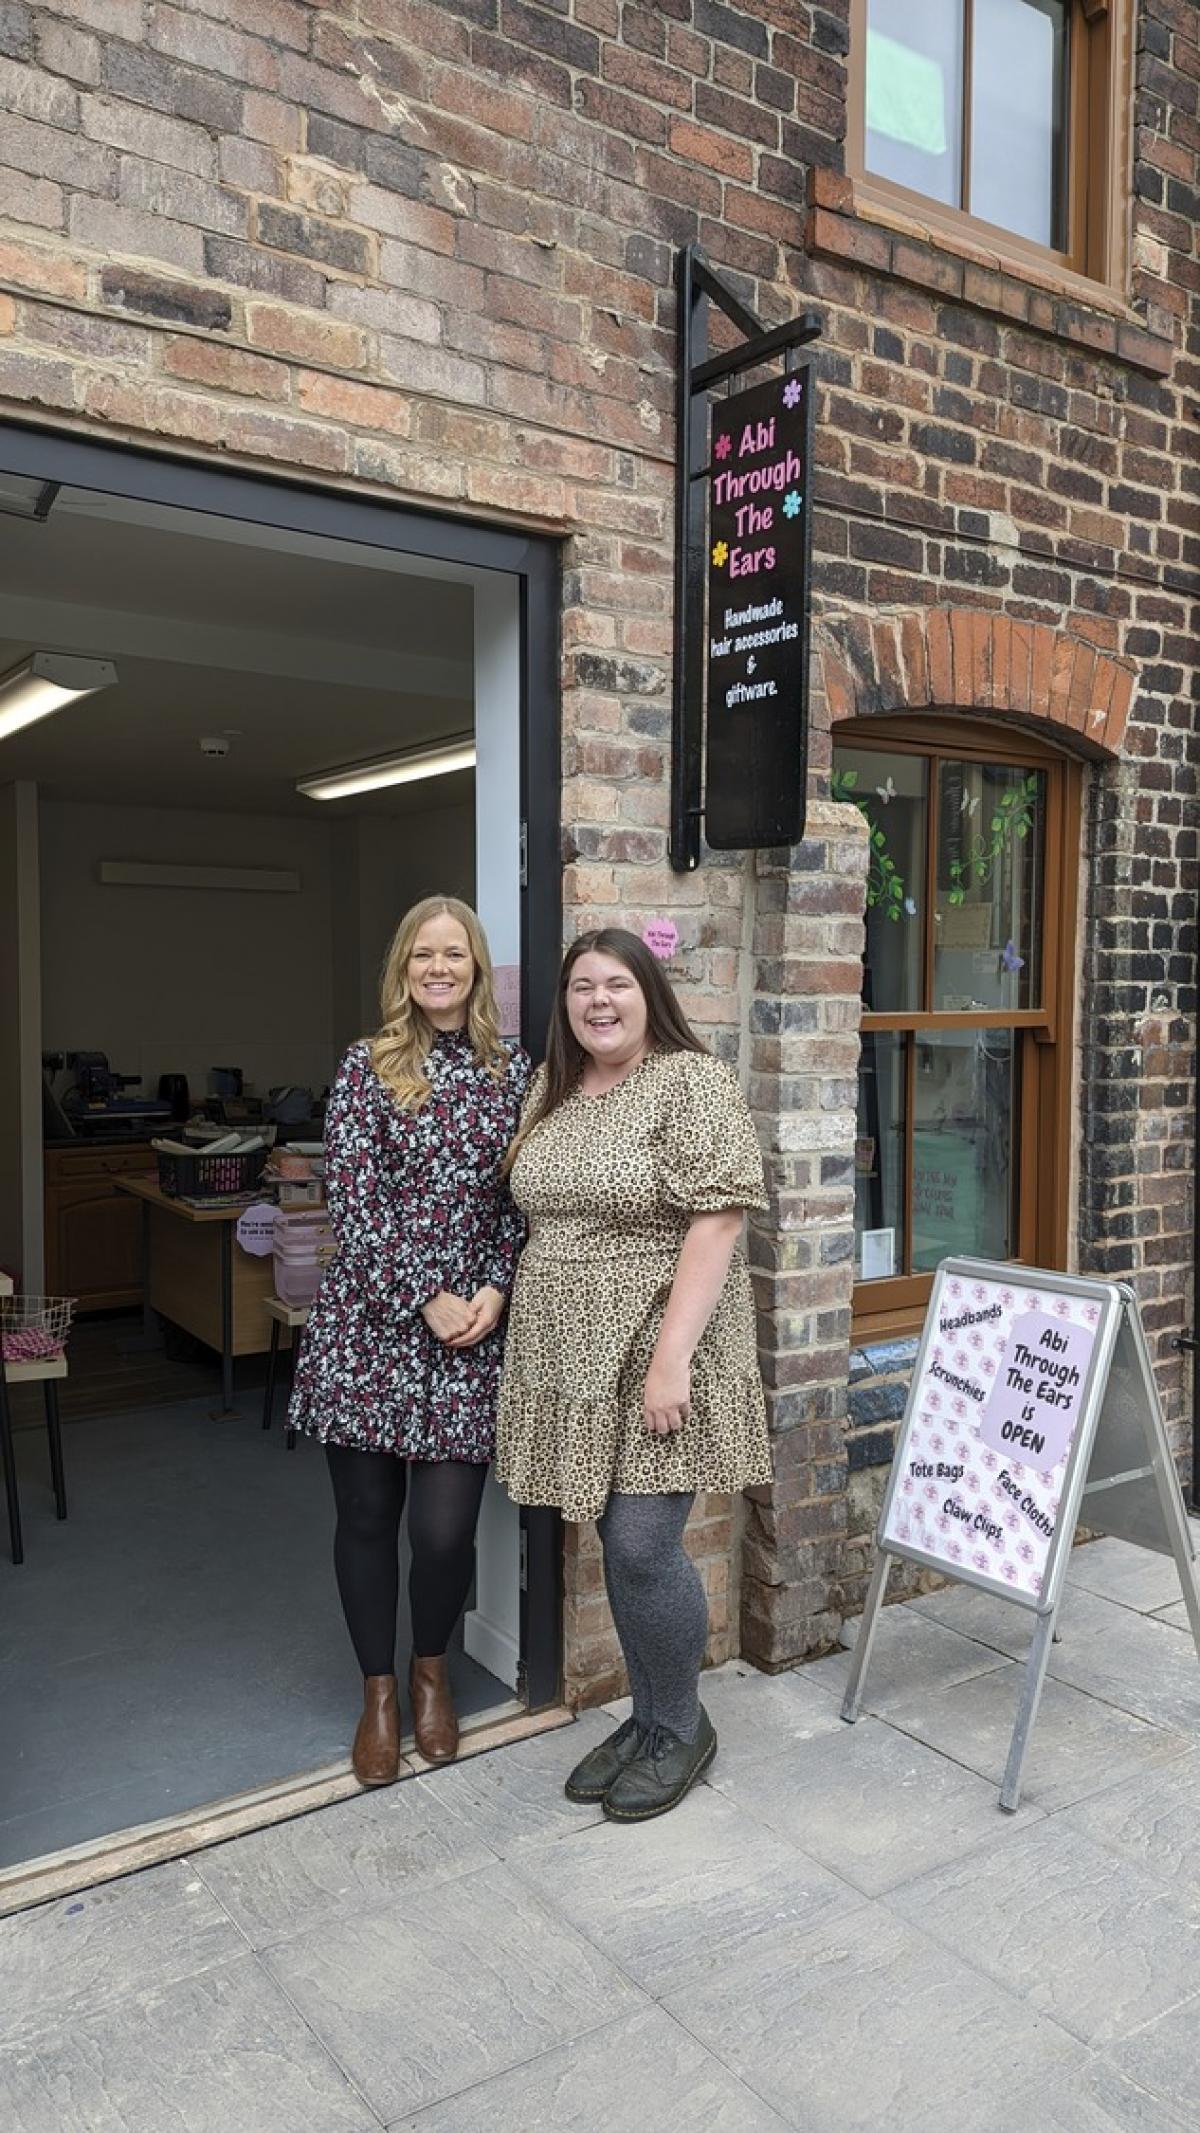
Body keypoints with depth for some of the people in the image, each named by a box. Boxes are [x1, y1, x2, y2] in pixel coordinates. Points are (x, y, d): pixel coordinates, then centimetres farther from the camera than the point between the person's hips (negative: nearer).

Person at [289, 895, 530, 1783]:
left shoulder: (515, 1070, 5)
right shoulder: (367, 1067, -1)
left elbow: (524, 1199, 5)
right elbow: (354, 1202, -8)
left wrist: (496, 1290, -8)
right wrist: (426, 1299, -12)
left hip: (474, 1326, 1)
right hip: (372, 1321, -1)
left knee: (446, 1526, 0)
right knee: (367, 1515, 9)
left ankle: (432, 1670, 31)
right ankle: (378, 1693, 32)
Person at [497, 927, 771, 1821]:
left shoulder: (693, 1083, -11)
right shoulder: (552, 1088, 10)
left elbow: (717, 1220, -18)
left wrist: (672, 1357, -22)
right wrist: (500, 1304, 12)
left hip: (654, 1354, -6)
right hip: (576, 1360, 6)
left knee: (644, 1546, -4)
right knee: (619, 1545, 14)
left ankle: (682, 1726, 20)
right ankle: (649, 1717, 31)